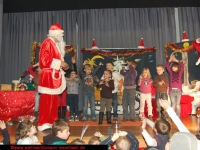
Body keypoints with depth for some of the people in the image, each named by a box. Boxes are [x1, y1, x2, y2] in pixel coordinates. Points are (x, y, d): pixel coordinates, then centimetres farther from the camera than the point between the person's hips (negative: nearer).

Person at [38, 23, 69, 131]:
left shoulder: (56, 44, 19)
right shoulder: (47, 43, -10)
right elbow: (44, 60, -21)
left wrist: (62, 65, 11)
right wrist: (60, 63, -17)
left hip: (55, 77, 10)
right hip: (48, 77, -10)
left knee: (54, 101, 12)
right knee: (47, 101, -7)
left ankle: (52, 123, 20)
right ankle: (43, 124, 2)